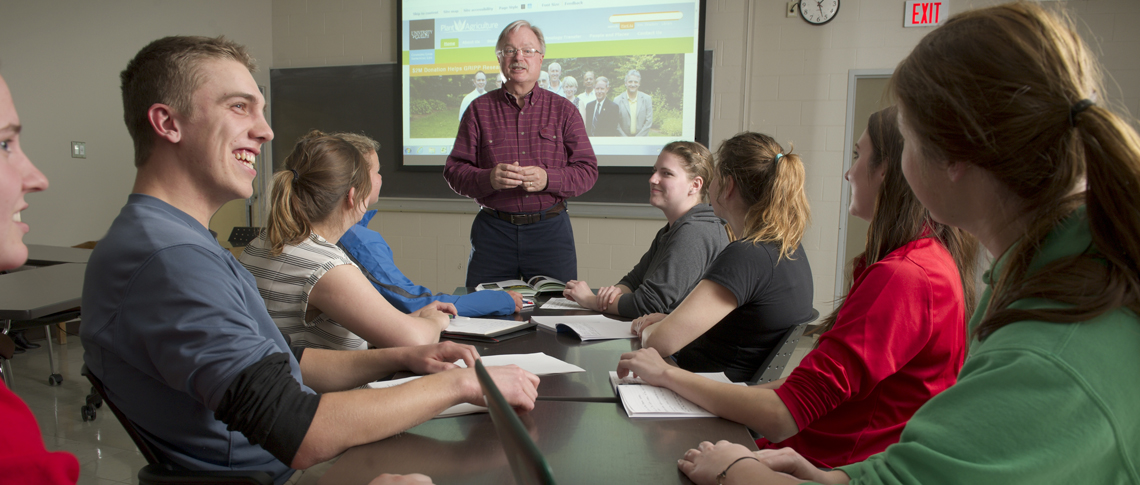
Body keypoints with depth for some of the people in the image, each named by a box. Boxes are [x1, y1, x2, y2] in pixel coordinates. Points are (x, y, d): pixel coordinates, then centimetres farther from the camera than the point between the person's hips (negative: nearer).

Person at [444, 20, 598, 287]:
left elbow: (587, 170, 3)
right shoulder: (480, 110, 8)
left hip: (550, 228, 0)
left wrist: (547, 179, -15)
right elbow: (453, 170, 4)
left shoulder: (563, 109, 8)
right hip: (493, 231, 0)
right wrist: (488, 179, -16)